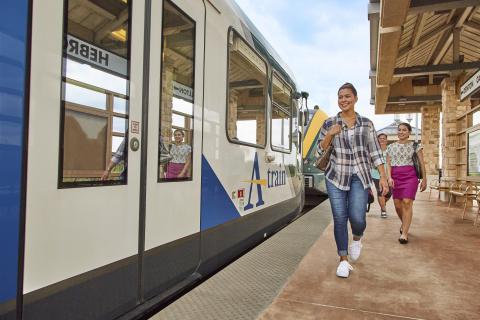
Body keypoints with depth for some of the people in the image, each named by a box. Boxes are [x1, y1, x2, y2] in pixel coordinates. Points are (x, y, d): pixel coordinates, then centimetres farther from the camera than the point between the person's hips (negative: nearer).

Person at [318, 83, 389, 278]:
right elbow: (321, 150, 4)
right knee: (339, 218, -1)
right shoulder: (329, 123, 3)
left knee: (357, 218, -10)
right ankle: (343, 261, 16)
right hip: (336, 176, 0)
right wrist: (330, 135, -12)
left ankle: (357, 238, 28)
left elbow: (375, 152, 5)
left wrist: (383, 176, -1)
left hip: (360, 176, 0)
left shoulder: (366, 124, 6)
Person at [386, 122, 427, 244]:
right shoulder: (391, 147, 11)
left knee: (407, 202, -13)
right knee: (397, 204, 5)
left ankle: (404, 233, -9)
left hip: (410, 176, -3)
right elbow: (388, 164, 8)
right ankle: (404, 224, 34)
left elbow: (422, 163, 5)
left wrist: (424, 179, 3)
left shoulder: (415, 145, 5)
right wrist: (389, 177, -6)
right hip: (396, 177, 3)